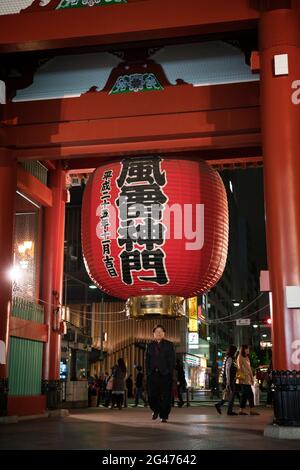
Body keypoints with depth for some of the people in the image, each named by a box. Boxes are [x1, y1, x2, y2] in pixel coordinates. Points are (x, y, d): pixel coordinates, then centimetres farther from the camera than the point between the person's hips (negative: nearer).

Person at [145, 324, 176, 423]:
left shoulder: (169, 345, 6)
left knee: (165, 396, -3)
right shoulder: (150, 346, 14)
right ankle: (156, 410, 25)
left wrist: (170, 372, -8)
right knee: (152, 395, -3)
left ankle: (164, 416, 6)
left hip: (165, 374, -2)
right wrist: (148, 372, 2)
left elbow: (172, 360, 2)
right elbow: (147, 360, 13)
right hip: (153, 374, 2)